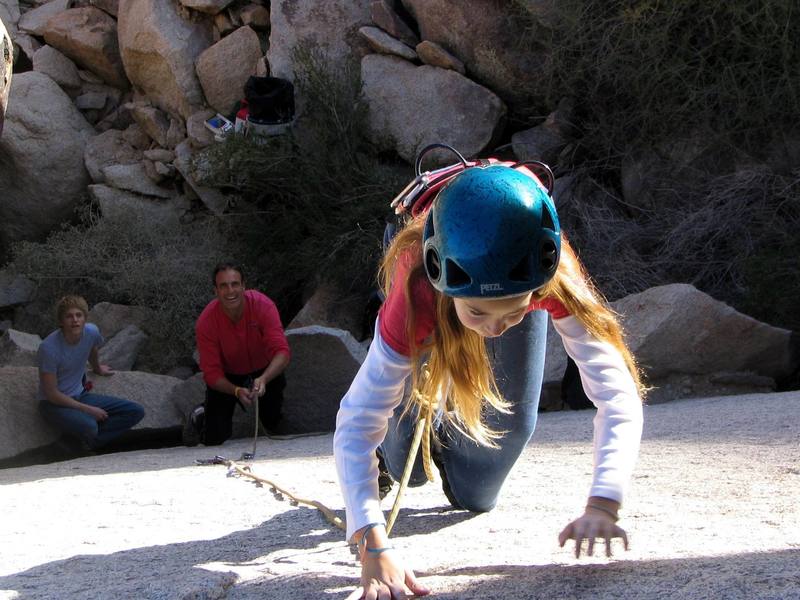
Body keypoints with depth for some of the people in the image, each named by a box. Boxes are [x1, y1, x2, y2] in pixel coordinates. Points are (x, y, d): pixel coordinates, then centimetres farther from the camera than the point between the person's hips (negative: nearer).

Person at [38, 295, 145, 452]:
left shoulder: (91, 332, -9)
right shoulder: (49, 348, -25)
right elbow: (51, 393, -20)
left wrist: (97, 369, 39)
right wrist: (88, 410, -19)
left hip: (80, 396, 7)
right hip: (54, 403, -7)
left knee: (136, 412, -5)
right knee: (88, 427, -37)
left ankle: (87, 441, -10)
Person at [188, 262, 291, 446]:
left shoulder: (263, 305, -28)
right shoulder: (205, 322, -27)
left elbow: (282, 352, -34)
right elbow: (211, 373, -23)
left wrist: (263, 379, -51)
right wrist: (237, 391, -40)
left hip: (263, 370, 1)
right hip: (226, 376, -1)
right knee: (214, 438, -11)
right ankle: (200, 417, 24)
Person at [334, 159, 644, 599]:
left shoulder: (557, 283, -46)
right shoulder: (417, 295, -48)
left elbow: (617, 394, -47)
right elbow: (356, 419, -48)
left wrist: (602, 504, -63)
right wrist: (373, 547, -61)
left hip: (521, 278, 1)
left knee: (512, 420, -4)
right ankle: (392, 459, 27)